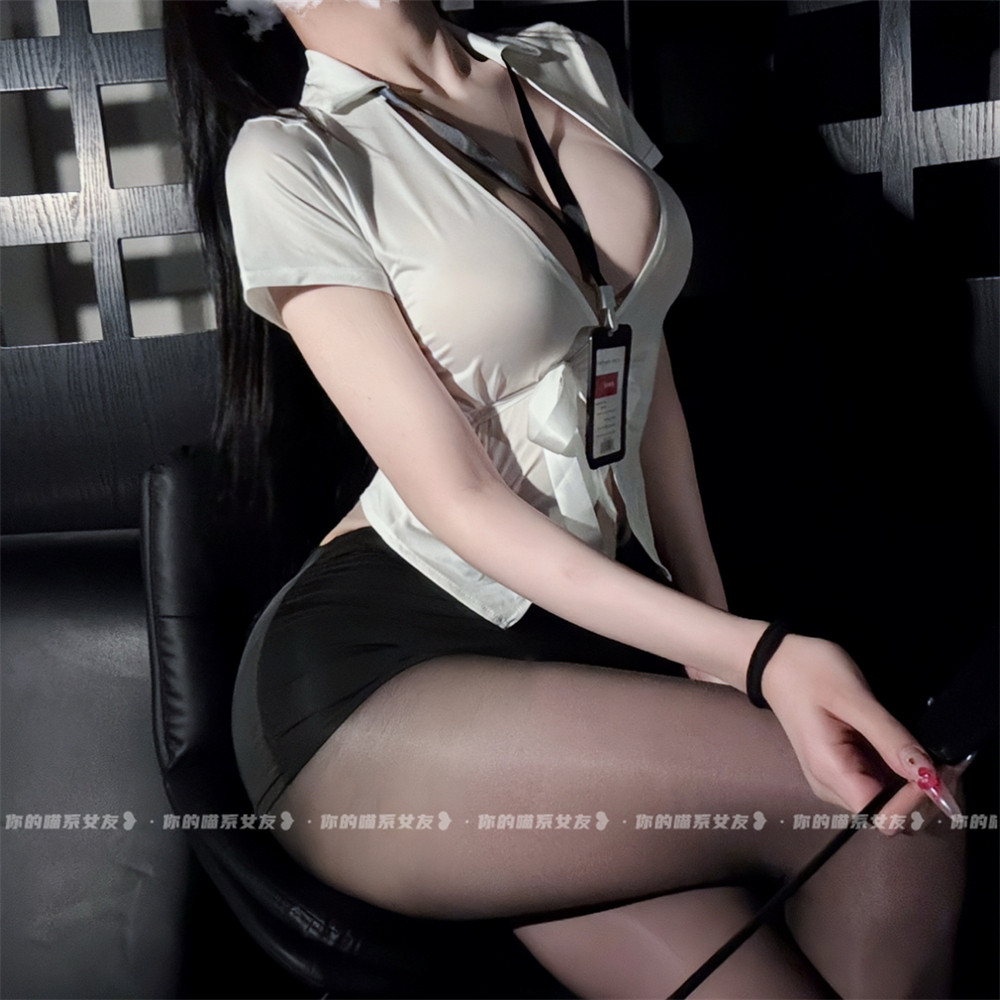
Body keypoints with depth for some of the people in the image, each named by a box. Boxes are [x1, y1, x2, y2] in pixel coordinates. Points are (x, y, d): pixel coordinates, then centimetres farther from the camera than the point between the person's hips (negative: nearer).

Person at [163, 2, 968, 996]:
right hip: (375, 665, -5)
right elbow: (460, 499, -12)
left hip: (596, 624, 6)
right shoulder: (290, 161, -7)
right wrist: (757, 656, -21)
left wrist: (717, 631, 10)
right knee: (895, 816, -19)